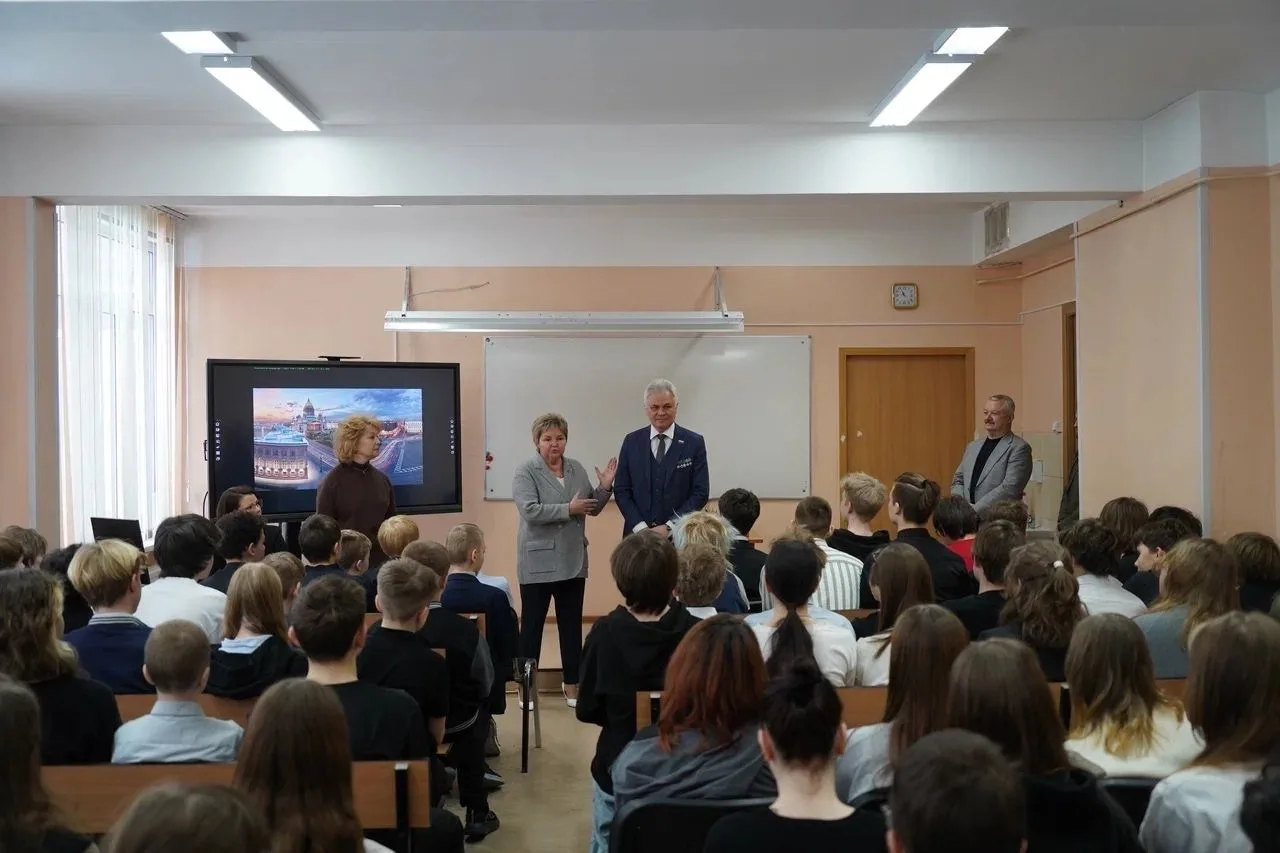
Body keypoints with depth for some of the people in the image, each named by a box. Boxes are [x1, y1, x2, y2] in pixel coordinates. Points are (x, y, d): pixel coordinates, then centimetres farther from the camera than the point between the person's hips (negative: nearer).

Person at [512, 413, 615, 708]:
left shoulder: (577, 469, 8)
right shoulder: (525, 472, -8)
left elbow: (592, 508, 11)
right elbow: (530, 510, -20)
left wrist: (605, 487, -5)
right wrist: (568, 509, -20)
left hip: (573, 561, 5)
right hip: (538, 563, -5)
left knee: (571, 624, 10)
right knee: (532, 624, 4)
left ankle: (571, 683, 19)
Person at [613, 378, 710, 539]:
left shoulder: (694, 443, -1)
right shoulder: (631, 442, 4)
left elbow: (701, 492, -4)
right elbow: (621, 490, 4)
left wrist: (669, 527, -11)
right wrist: (641, 527, -9)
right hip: (637, 534, 1)